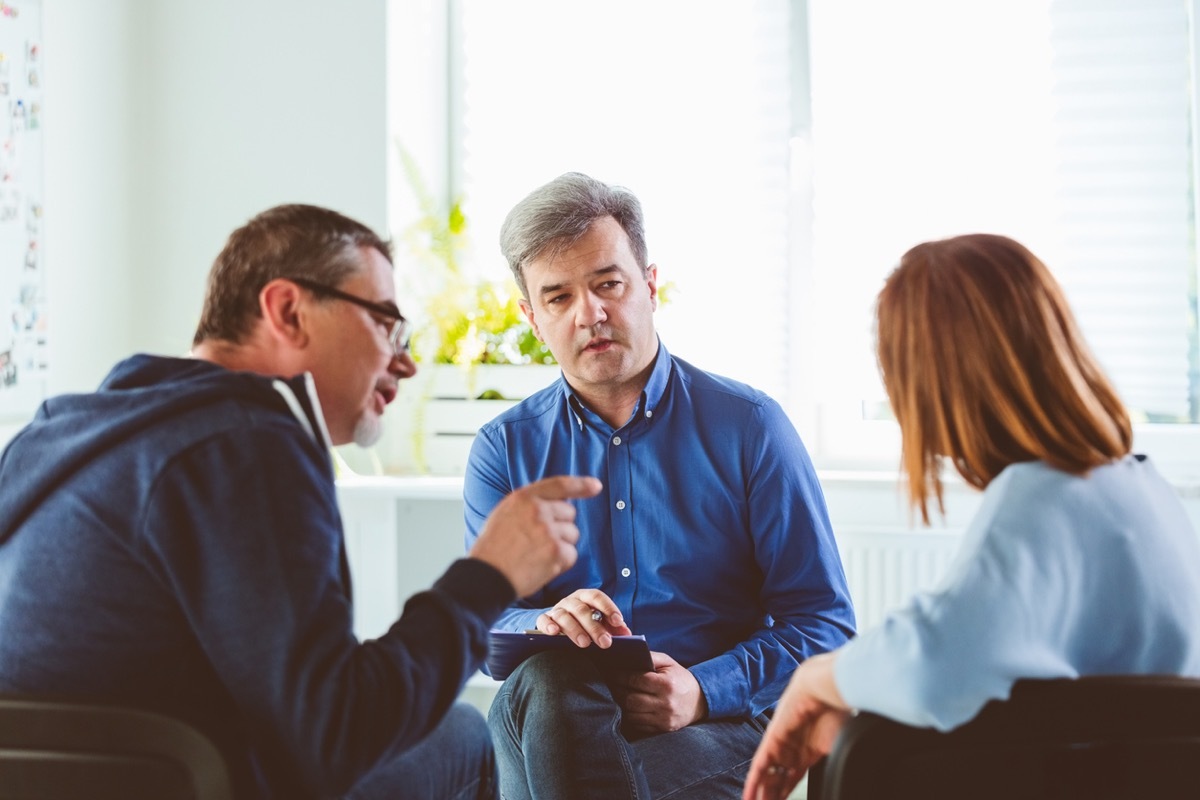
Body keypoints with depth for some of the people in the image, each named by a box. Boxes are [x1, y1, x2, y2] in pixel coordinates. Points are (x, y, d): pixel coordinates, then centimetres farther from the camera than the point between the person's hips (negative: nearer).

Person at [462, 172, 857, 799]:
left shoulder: (749, 426, 3)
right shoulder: (504, 449, 10)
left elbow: (823, 623, 0)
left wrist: (704, 690, -18)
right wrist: (545, 623, -24)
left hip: (718, 724, -3)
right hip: (553, 720, 3)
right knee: (543, 680, -34)